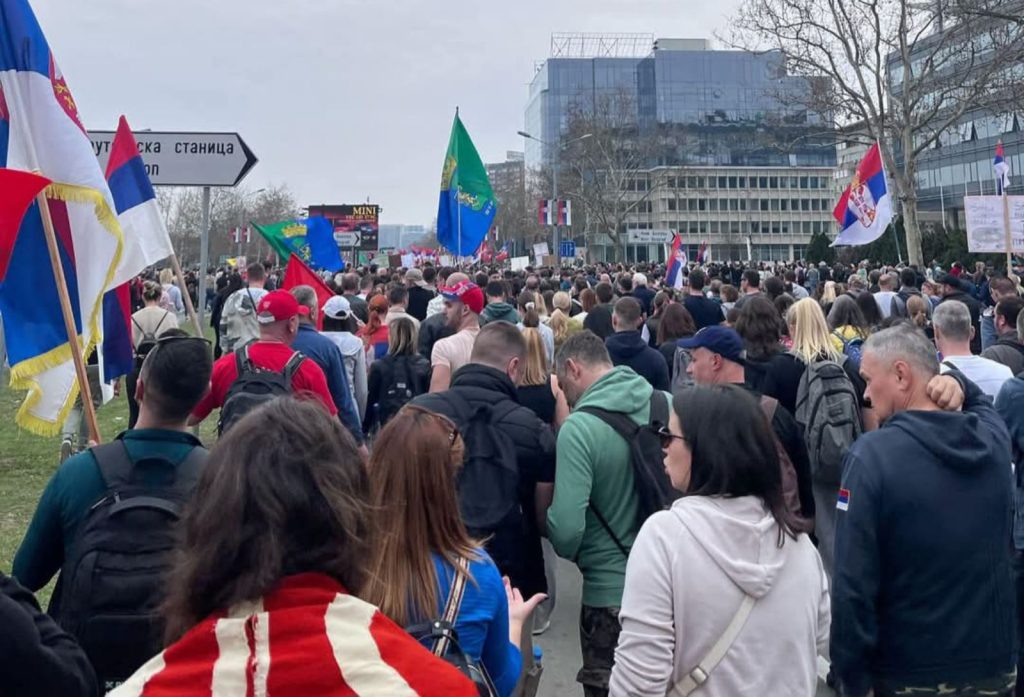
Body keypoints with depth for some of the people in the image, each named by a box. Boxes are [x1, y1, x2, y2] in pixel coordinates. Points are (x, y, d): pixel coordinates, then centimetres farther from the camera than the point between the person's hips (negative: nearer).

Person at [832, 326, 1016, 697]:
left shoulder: (870, 455, -19)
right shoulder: (993, 436, -3)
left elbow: (853, 583, -21)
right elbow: (981, 402, 23)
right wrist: (960, 384, 0)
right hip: (994, 665, 5)